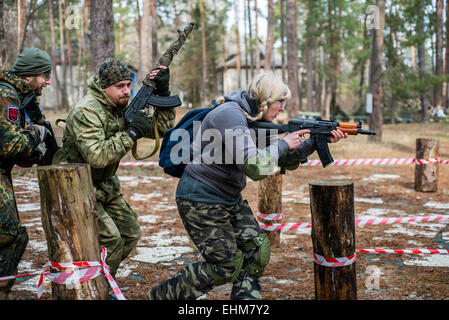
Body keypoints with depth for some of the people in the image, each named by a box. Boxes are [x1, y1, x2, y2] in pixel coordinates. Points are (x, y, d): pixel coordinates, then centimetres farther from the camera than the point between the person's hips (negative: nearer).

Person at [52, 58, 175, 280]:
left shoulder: (123, 107, 2)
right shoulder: (87, 112, -24)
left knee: (130, 234, 9)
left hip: (104, 185, 8)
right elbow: (96, 156, -36)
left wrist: (163, 94, -10)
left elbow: (161, 128, 3)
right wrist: (132, 133, -32)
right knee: (110, 240, -14)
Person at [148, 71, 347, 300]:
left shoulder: (258, 122, 7)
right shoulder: (230, 115, -23)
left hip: (230, 199, 9)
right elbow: (255, 167, -33)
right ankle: (162, 295, 15)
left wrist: (317, 142, -2)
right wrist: (284, 143, -19)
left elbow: (286, 161, 11)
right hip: (201, 202, -9)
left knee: (256, 250, 2)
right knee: (227, 266, -1)